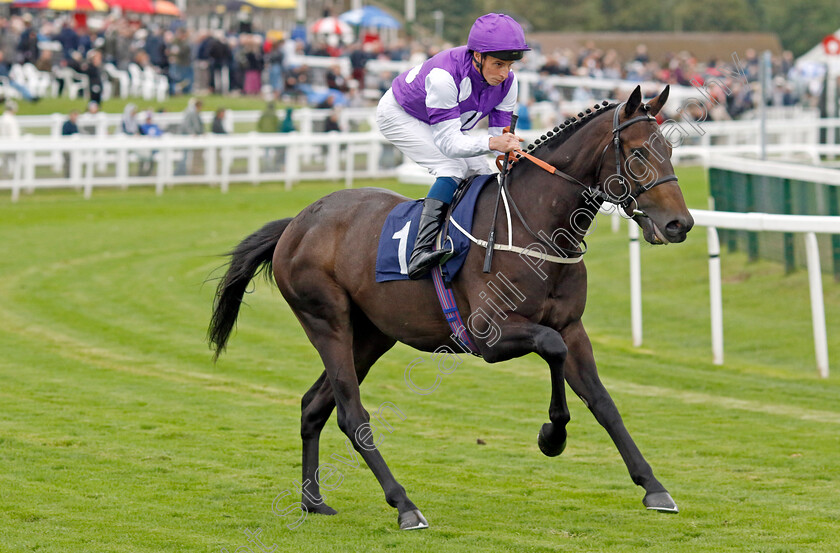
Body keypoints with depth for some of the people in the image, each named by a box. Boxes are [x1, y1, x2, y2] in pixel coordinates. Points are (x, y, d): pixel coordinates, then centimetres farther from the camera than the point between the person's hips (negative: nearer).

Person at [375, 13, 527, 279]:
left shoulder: (507, 82, -22)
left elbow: (500, 132, -16)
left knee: (481, 174, -5)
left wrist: (508, 147, -39)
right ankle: (420, 252, -37)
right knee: (453, 168, -26)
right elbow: (448, 143, -44)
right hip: (400, 115, -8)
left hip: (444, 123, 8)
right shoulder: (444, 75, -43)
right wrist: (491, 143, -59)